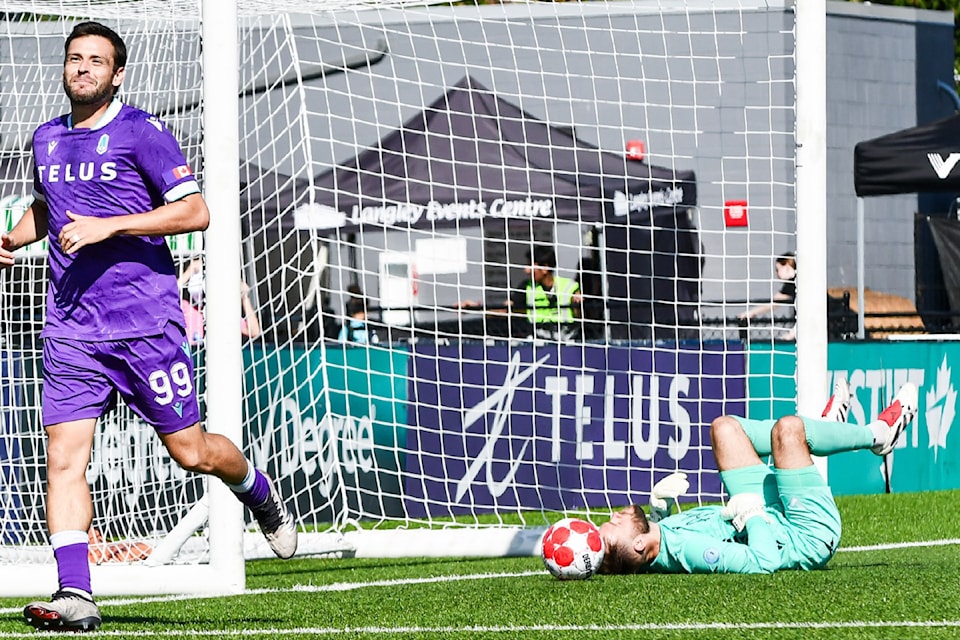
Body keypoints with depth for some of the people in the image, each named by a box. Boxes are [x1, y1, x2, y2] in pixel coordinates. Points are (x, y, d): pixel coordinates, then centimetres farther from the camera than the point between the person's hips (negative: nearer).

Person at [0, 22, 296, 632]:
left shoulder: (141, 132, -6)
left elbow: (195, 212, -13)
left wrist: (107, 226, -19)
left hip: (145, 323, -5)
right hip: (70, 329, 5)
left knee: (192, 451, 3)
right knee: (64, 456, -9)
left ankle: (261, 493, 35)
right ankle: (75, 595, -12)